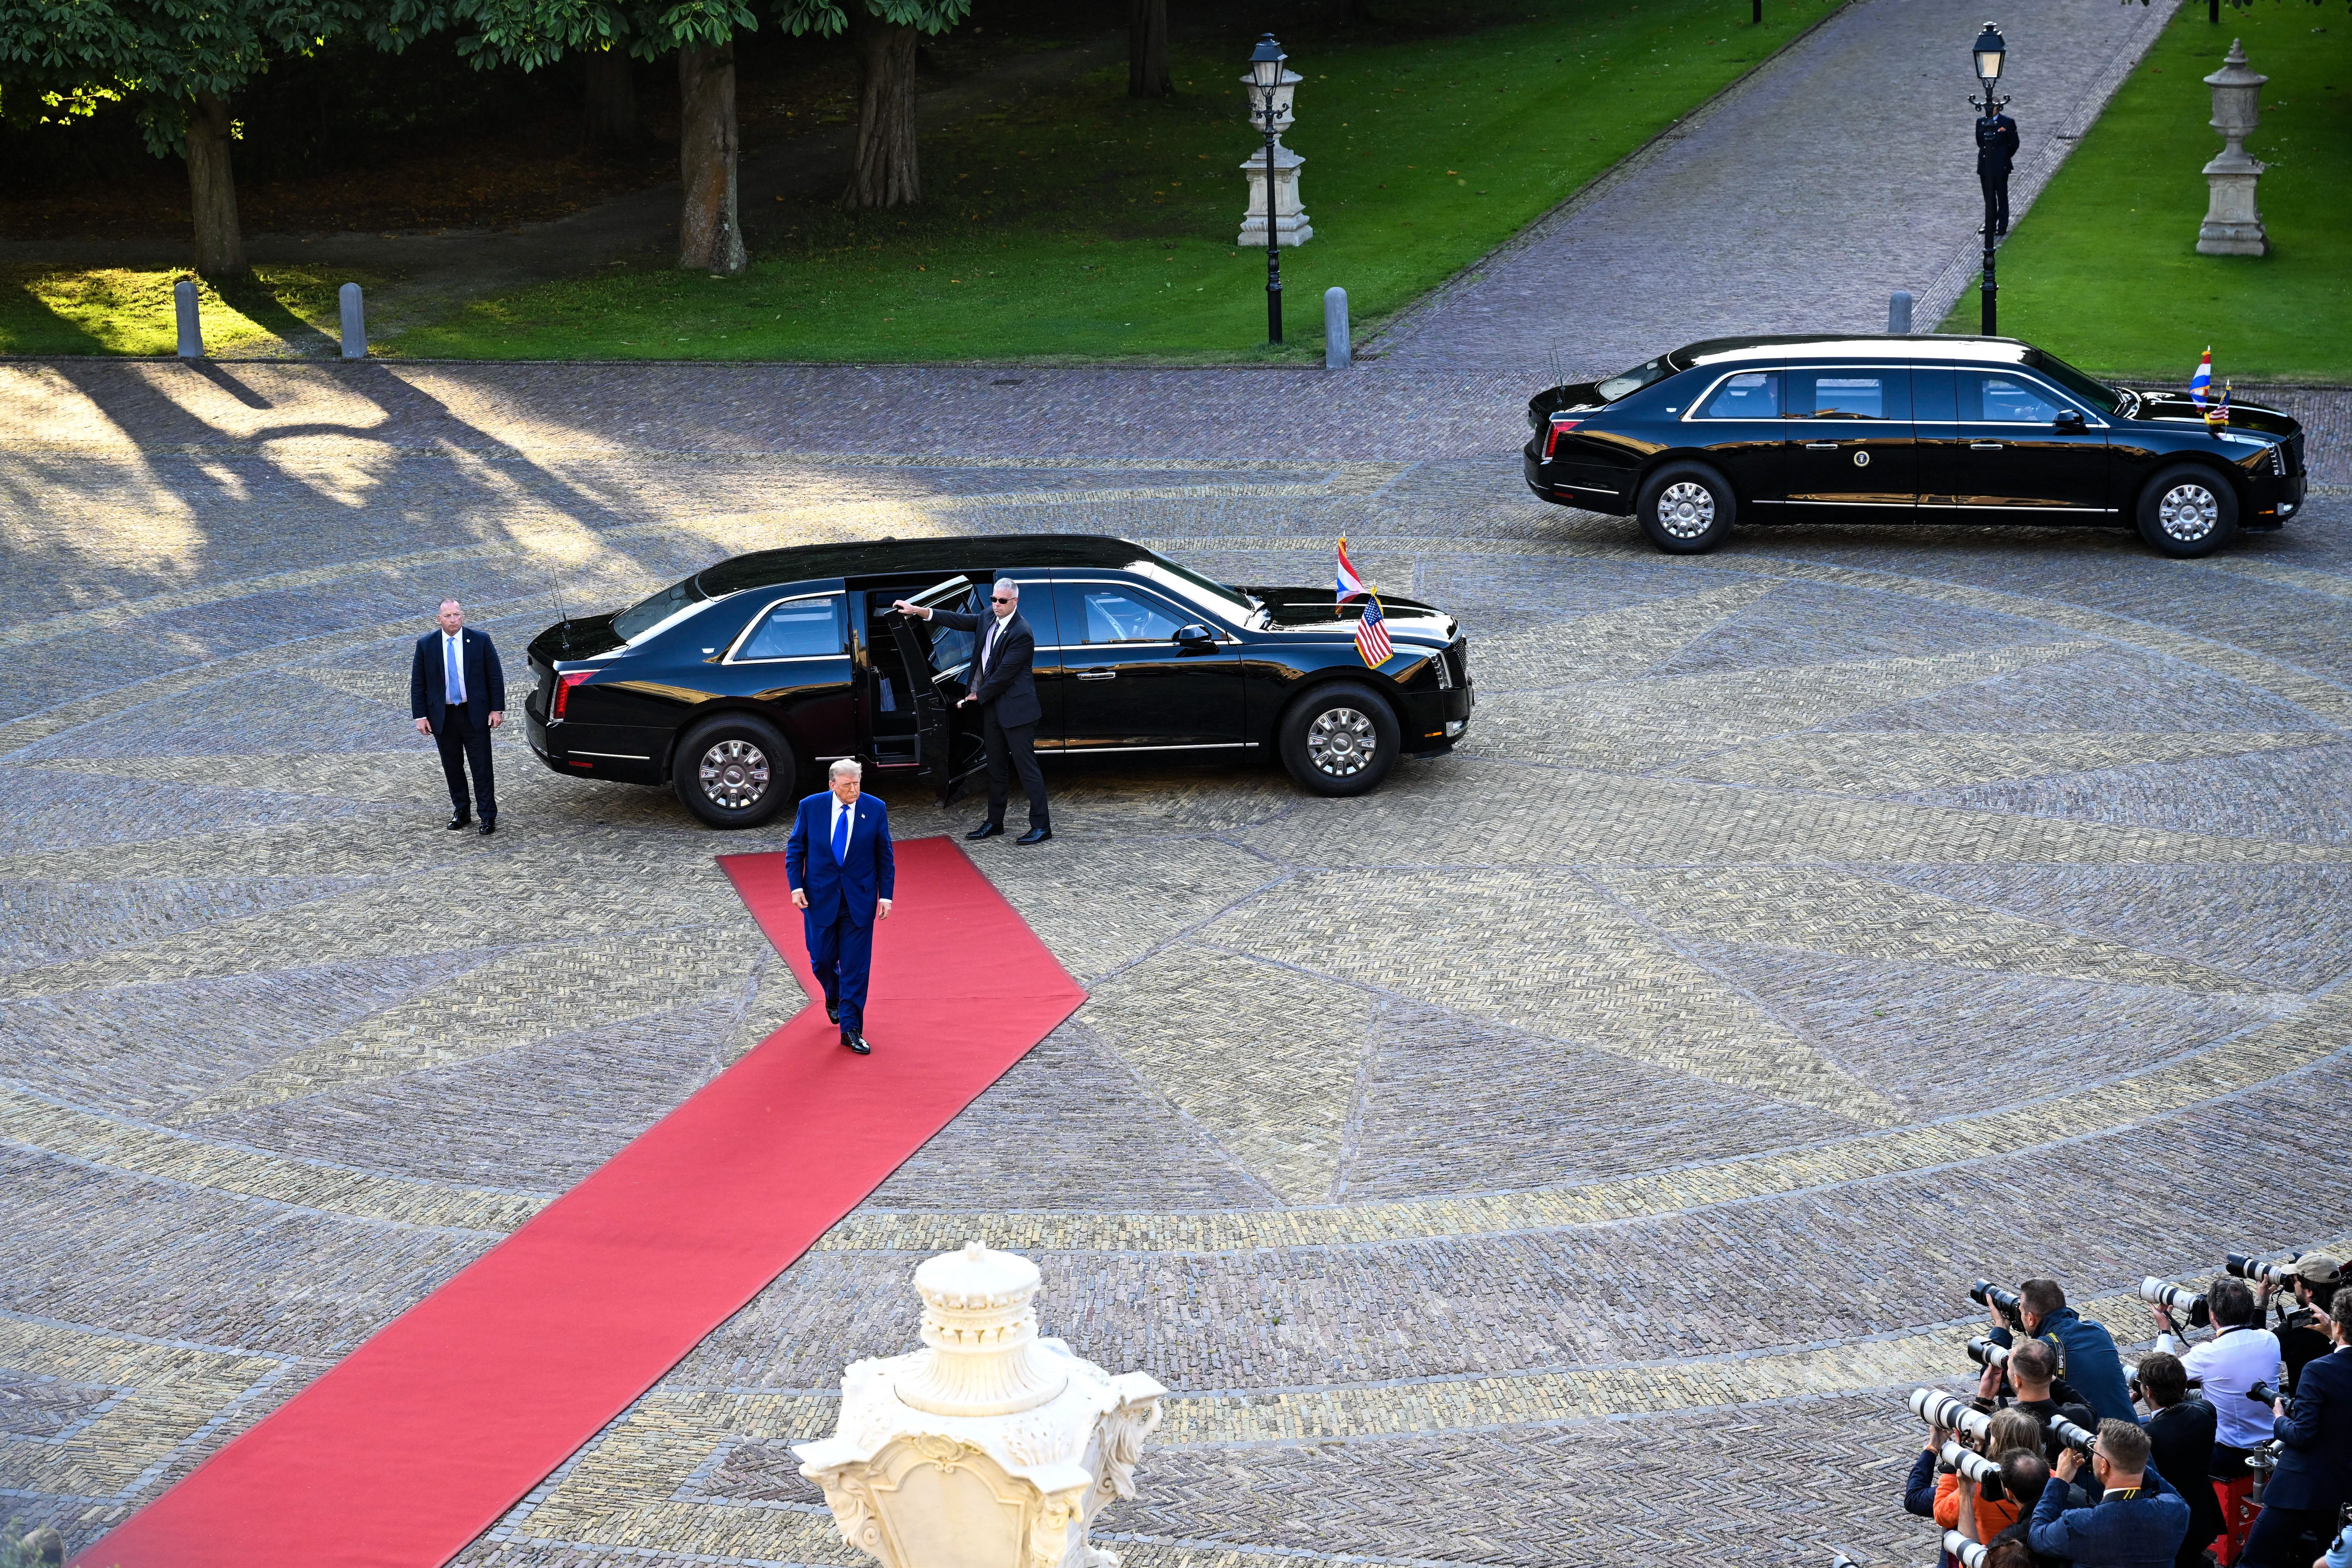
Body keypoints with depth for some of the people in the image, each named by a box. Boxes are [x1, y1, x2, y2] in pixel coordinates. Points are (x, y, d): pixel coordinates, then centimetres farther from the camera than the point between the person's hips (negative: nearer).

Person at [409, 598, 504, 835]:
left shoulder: (480, 641, -3)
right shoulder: (425, 645, -1)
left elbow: (495, 677, 1)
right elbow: (417, 684, 3)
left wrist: (497, 709, -5)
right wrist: (420, 716, -3)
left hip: (475, 715, -2)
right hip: (442, 717, 2)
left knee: (482, 767, -2)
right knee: (452, 767, 10)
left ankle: (488, 816, 4)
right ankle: (460, 811, 23)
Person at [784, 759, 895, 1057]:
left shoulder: (875, 809, -6)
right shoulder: (810, 807, -6)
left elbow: (885, 855, 1)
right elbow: (795, 848, 3)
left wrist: (886, 895, -4)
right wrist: (796, 886, -7)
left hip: (860, 899, 0)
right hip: (820, 896, 1)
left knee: (856, 966, -1)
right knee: (822, 959, 10)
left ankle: (851, 1029, 6)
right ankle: (834, 996, 43)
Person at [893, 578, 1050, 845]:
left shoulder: (1022, 633, -19)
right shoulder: (990, 618, 7)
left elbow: (1004, 674, -19)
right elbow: (961, 621, 5)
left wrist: (978, 697, -9)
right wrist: (919, 611, -2)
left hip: (1015, 708, -9)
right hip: (991, 706, 9)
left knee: (1027, 769, -6)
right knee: (995, 768, 16)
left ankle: (1041, 827, -2)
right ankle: (995, 823, 25)